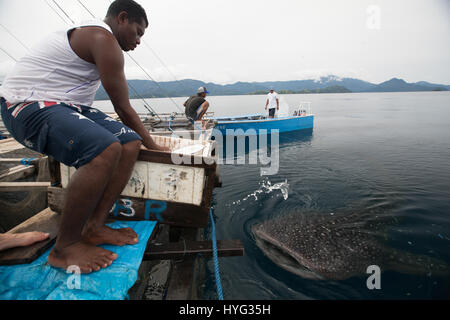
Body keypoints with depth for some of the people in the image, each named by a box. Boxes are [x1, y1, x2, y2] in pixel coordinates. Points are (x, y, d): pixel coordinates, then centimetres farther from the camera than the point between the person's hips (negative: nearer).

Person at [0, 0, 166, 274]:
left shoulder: (89, 35, 21)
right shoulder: (103, 38, -13)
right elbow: (123, 109, -13)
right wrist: (154, 148, -3)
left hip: (66, 106, 10)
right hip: (29, 106, -10)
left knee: (130, 143, -5)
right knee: (106, 150, -33)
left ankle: (94, 227, -3)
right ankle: (64, 249, -17)